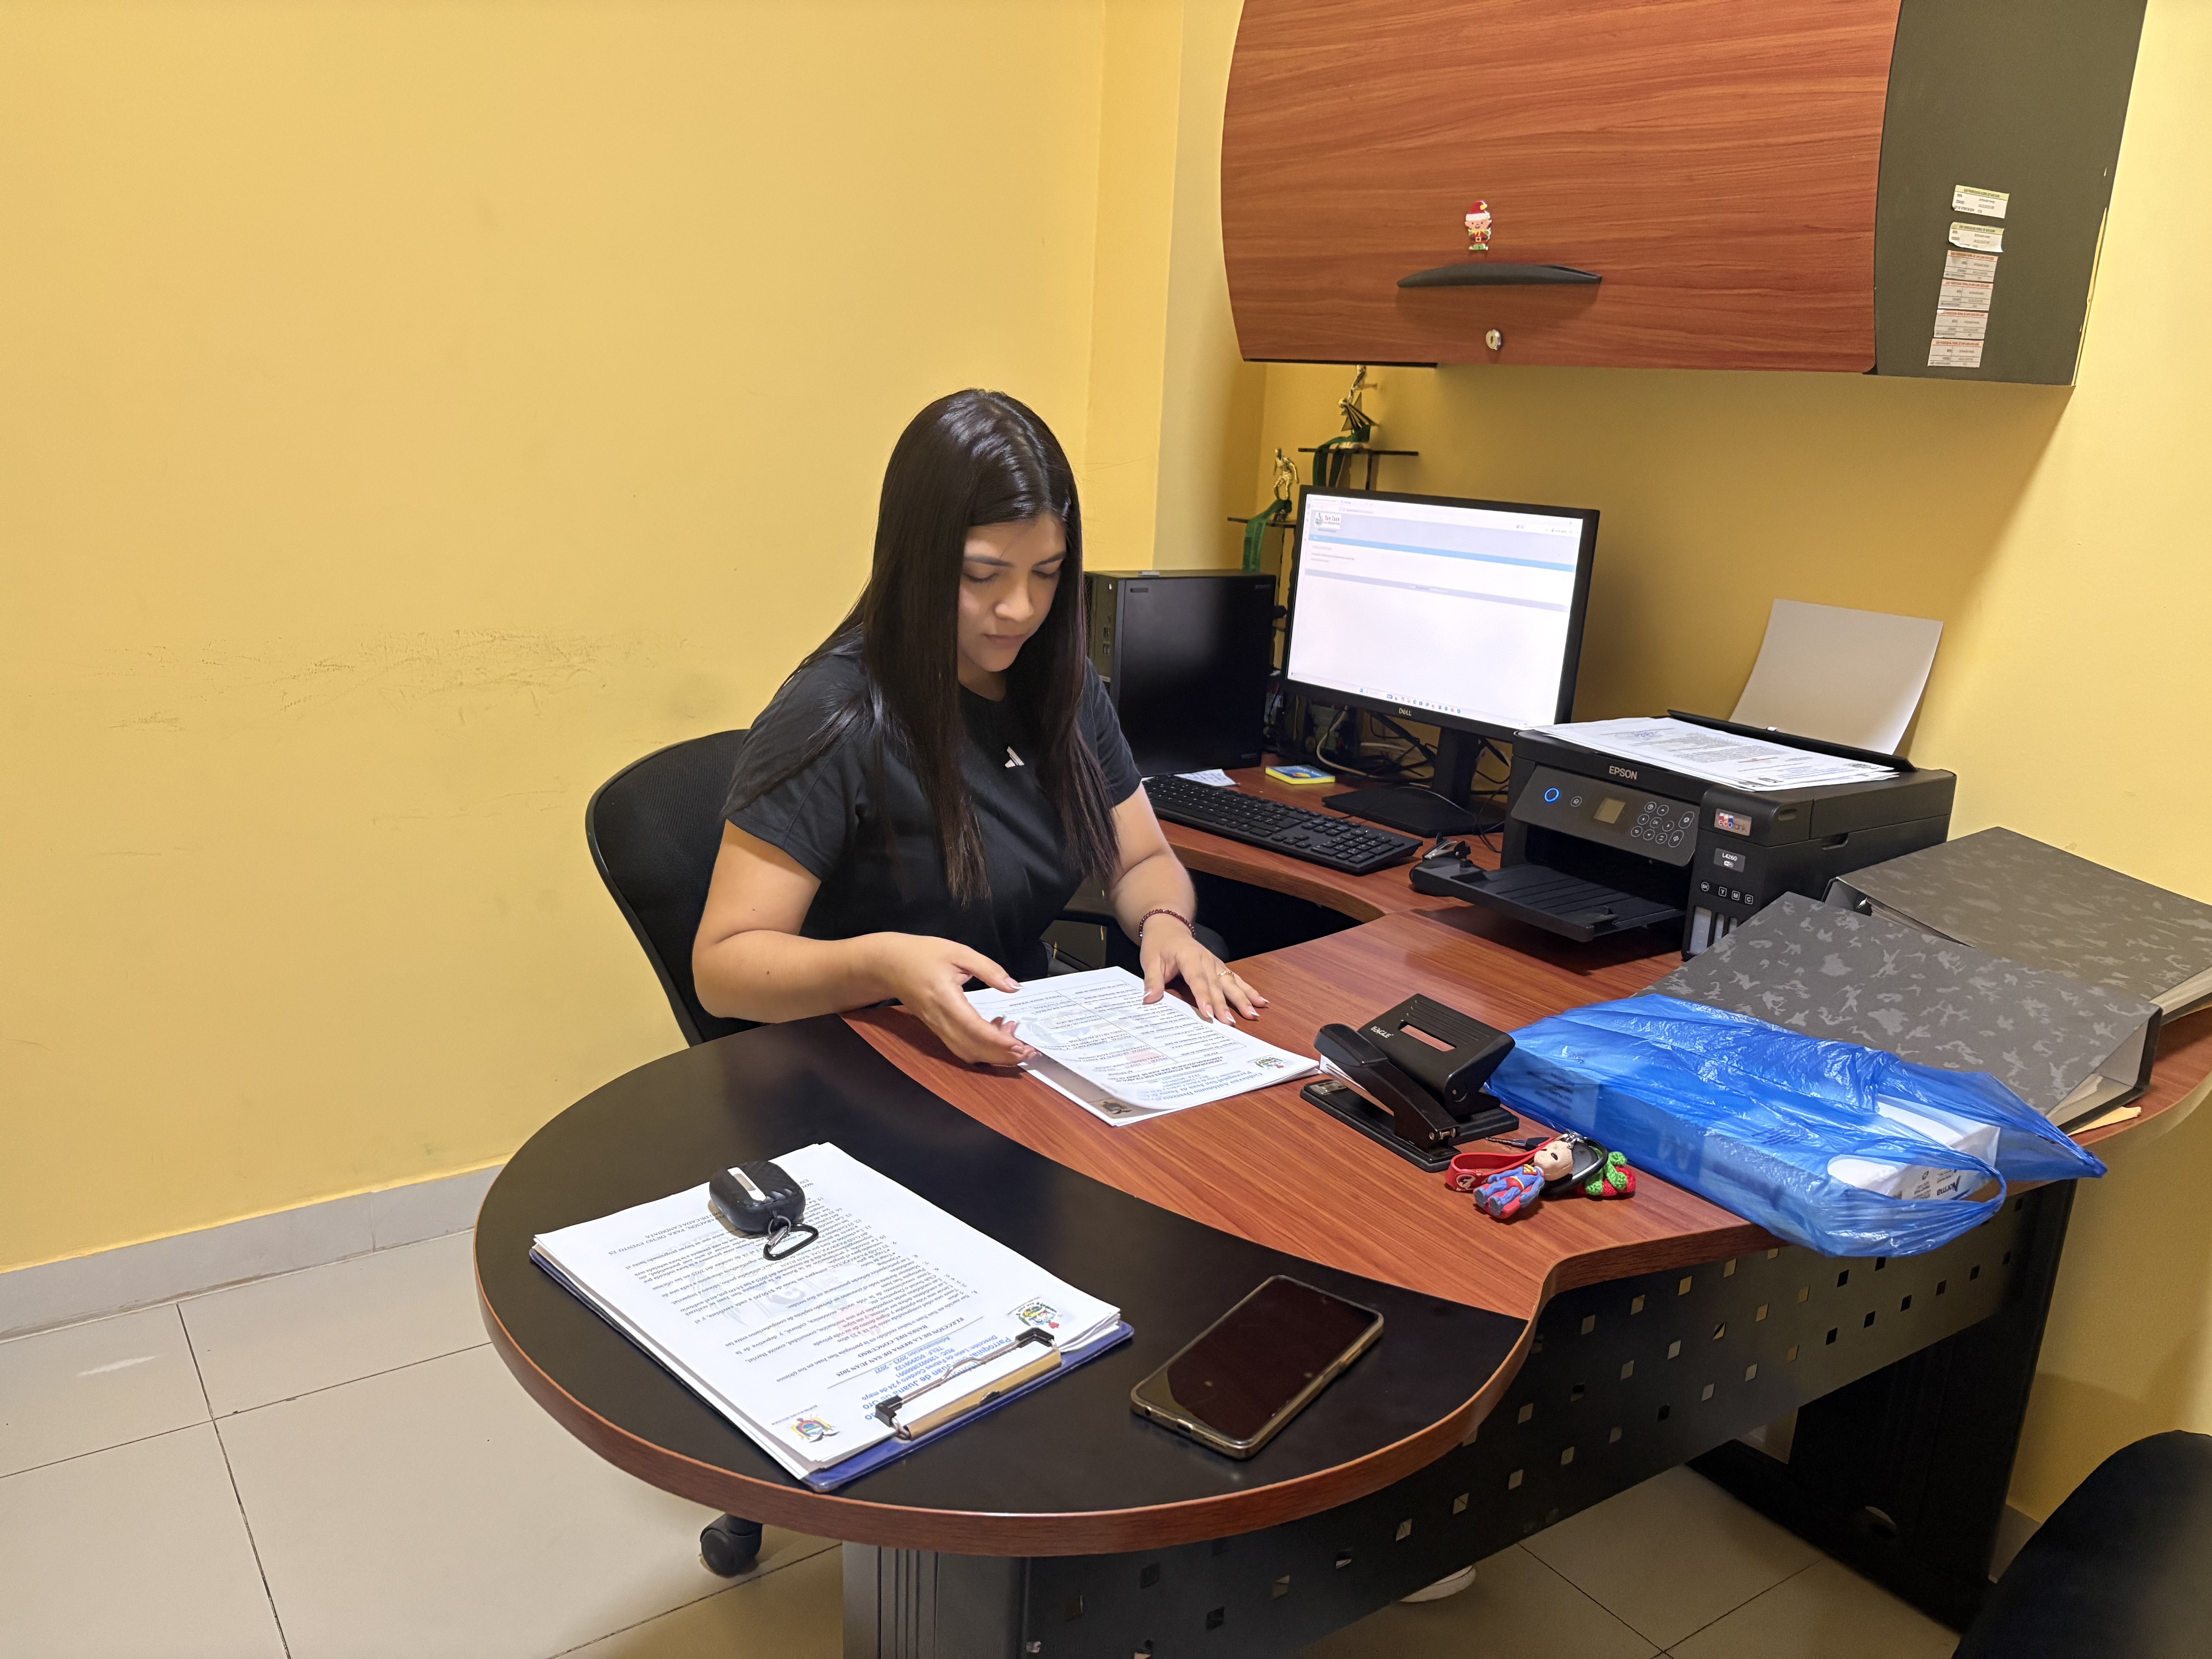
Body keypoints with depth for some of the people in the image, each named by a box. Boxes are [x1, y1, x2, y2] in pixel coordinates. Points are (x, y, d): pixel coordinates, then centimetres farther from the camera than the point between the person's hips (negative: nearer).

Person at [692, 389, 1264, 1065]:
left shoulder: (1064, 687, 3)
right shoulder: (836, 719, -19)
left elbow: (1142, 861, 14)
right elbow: (722, 965, -18)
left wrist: (1164, 925, -10)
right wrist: (881, 964, -36)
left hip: (1033, 1043, 7)